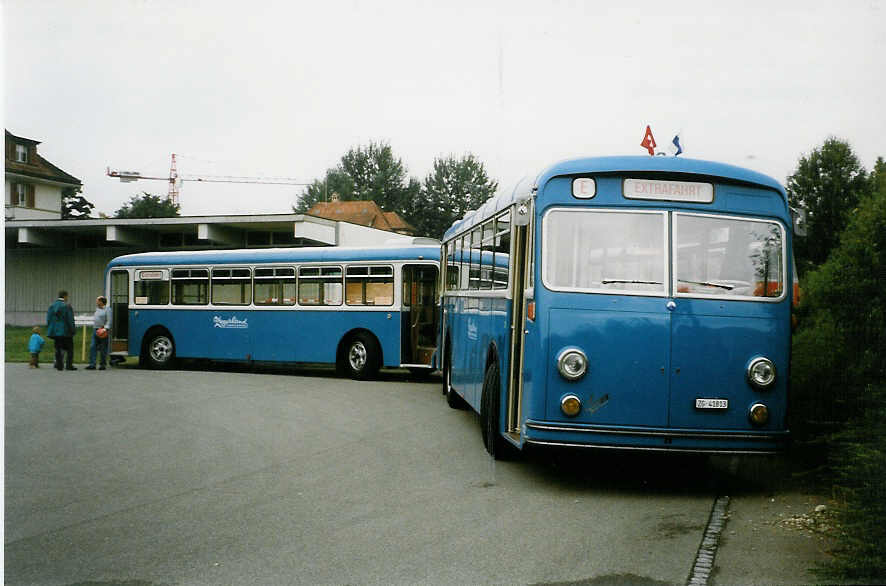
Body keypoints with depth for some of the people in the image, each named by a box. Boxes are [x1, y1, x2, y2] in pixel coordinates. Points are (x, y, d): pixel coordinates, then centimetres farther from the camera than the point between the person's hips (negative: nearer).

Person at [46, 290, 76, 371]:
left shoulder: (52, 306, 6)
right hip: (66, 331, -5)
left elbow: (48, 319, 9)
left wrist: (50, 330, 14)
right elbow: (70, 320, -13)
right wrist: (72, 330, -7)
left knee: (58, 349, 9)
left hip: (55, 331, 5)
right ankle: (69, 365, 0)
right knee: (69, 349, 5)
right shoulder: (67, 306, -11)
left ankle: (59, 365, 5)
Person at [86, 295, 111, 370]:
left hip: (103, 332, -7)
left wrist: (105, 328, -25)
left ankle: (102, 365, 8)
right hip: (95, 330, 7)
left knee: (103, 349, 0)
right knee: (93, 347, -1)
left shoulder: (107, 310, -6)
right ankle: (92, 364, -2)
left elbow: (109, 321, -13)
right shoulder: (97, 309, 18)